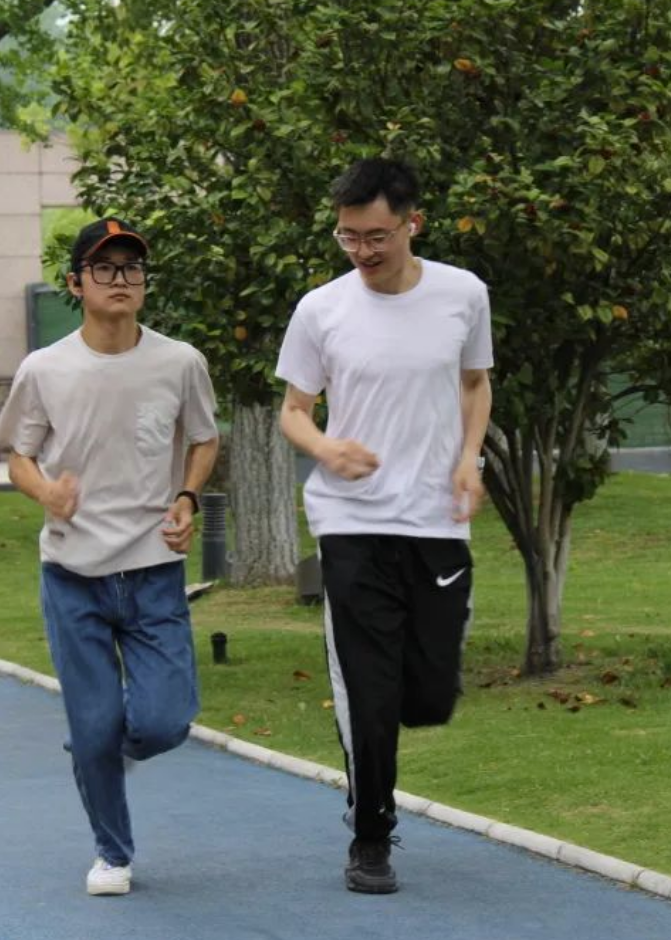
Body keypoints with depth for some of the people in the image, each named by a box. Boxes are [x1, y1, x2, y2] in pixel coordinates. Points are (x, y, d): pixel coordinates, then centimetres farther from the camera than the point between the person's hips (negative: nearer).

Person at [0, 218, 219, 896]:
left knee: (162, 723, -9)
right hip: (72, 572, 0)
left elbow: (203, 440, 14)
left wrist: (187, 498, -4)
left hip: (154, 568, 0)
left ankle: (118, 747, 28)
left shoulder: (180, 363, -3)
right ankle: (112, 854, 22)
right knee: (93, 727, 1)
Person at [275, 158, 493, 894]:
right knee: (369, 699, -4)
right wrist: (325, 449, -18)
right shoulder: (321, 310, -4)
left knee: (432, 697, 3)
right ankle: (370, 842, 13)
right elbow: (293, 410, 5)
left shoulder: (463, 295, 0)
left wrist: (469, 458, -1)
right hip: (353, 524, -2)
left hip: (438, 524, 2)